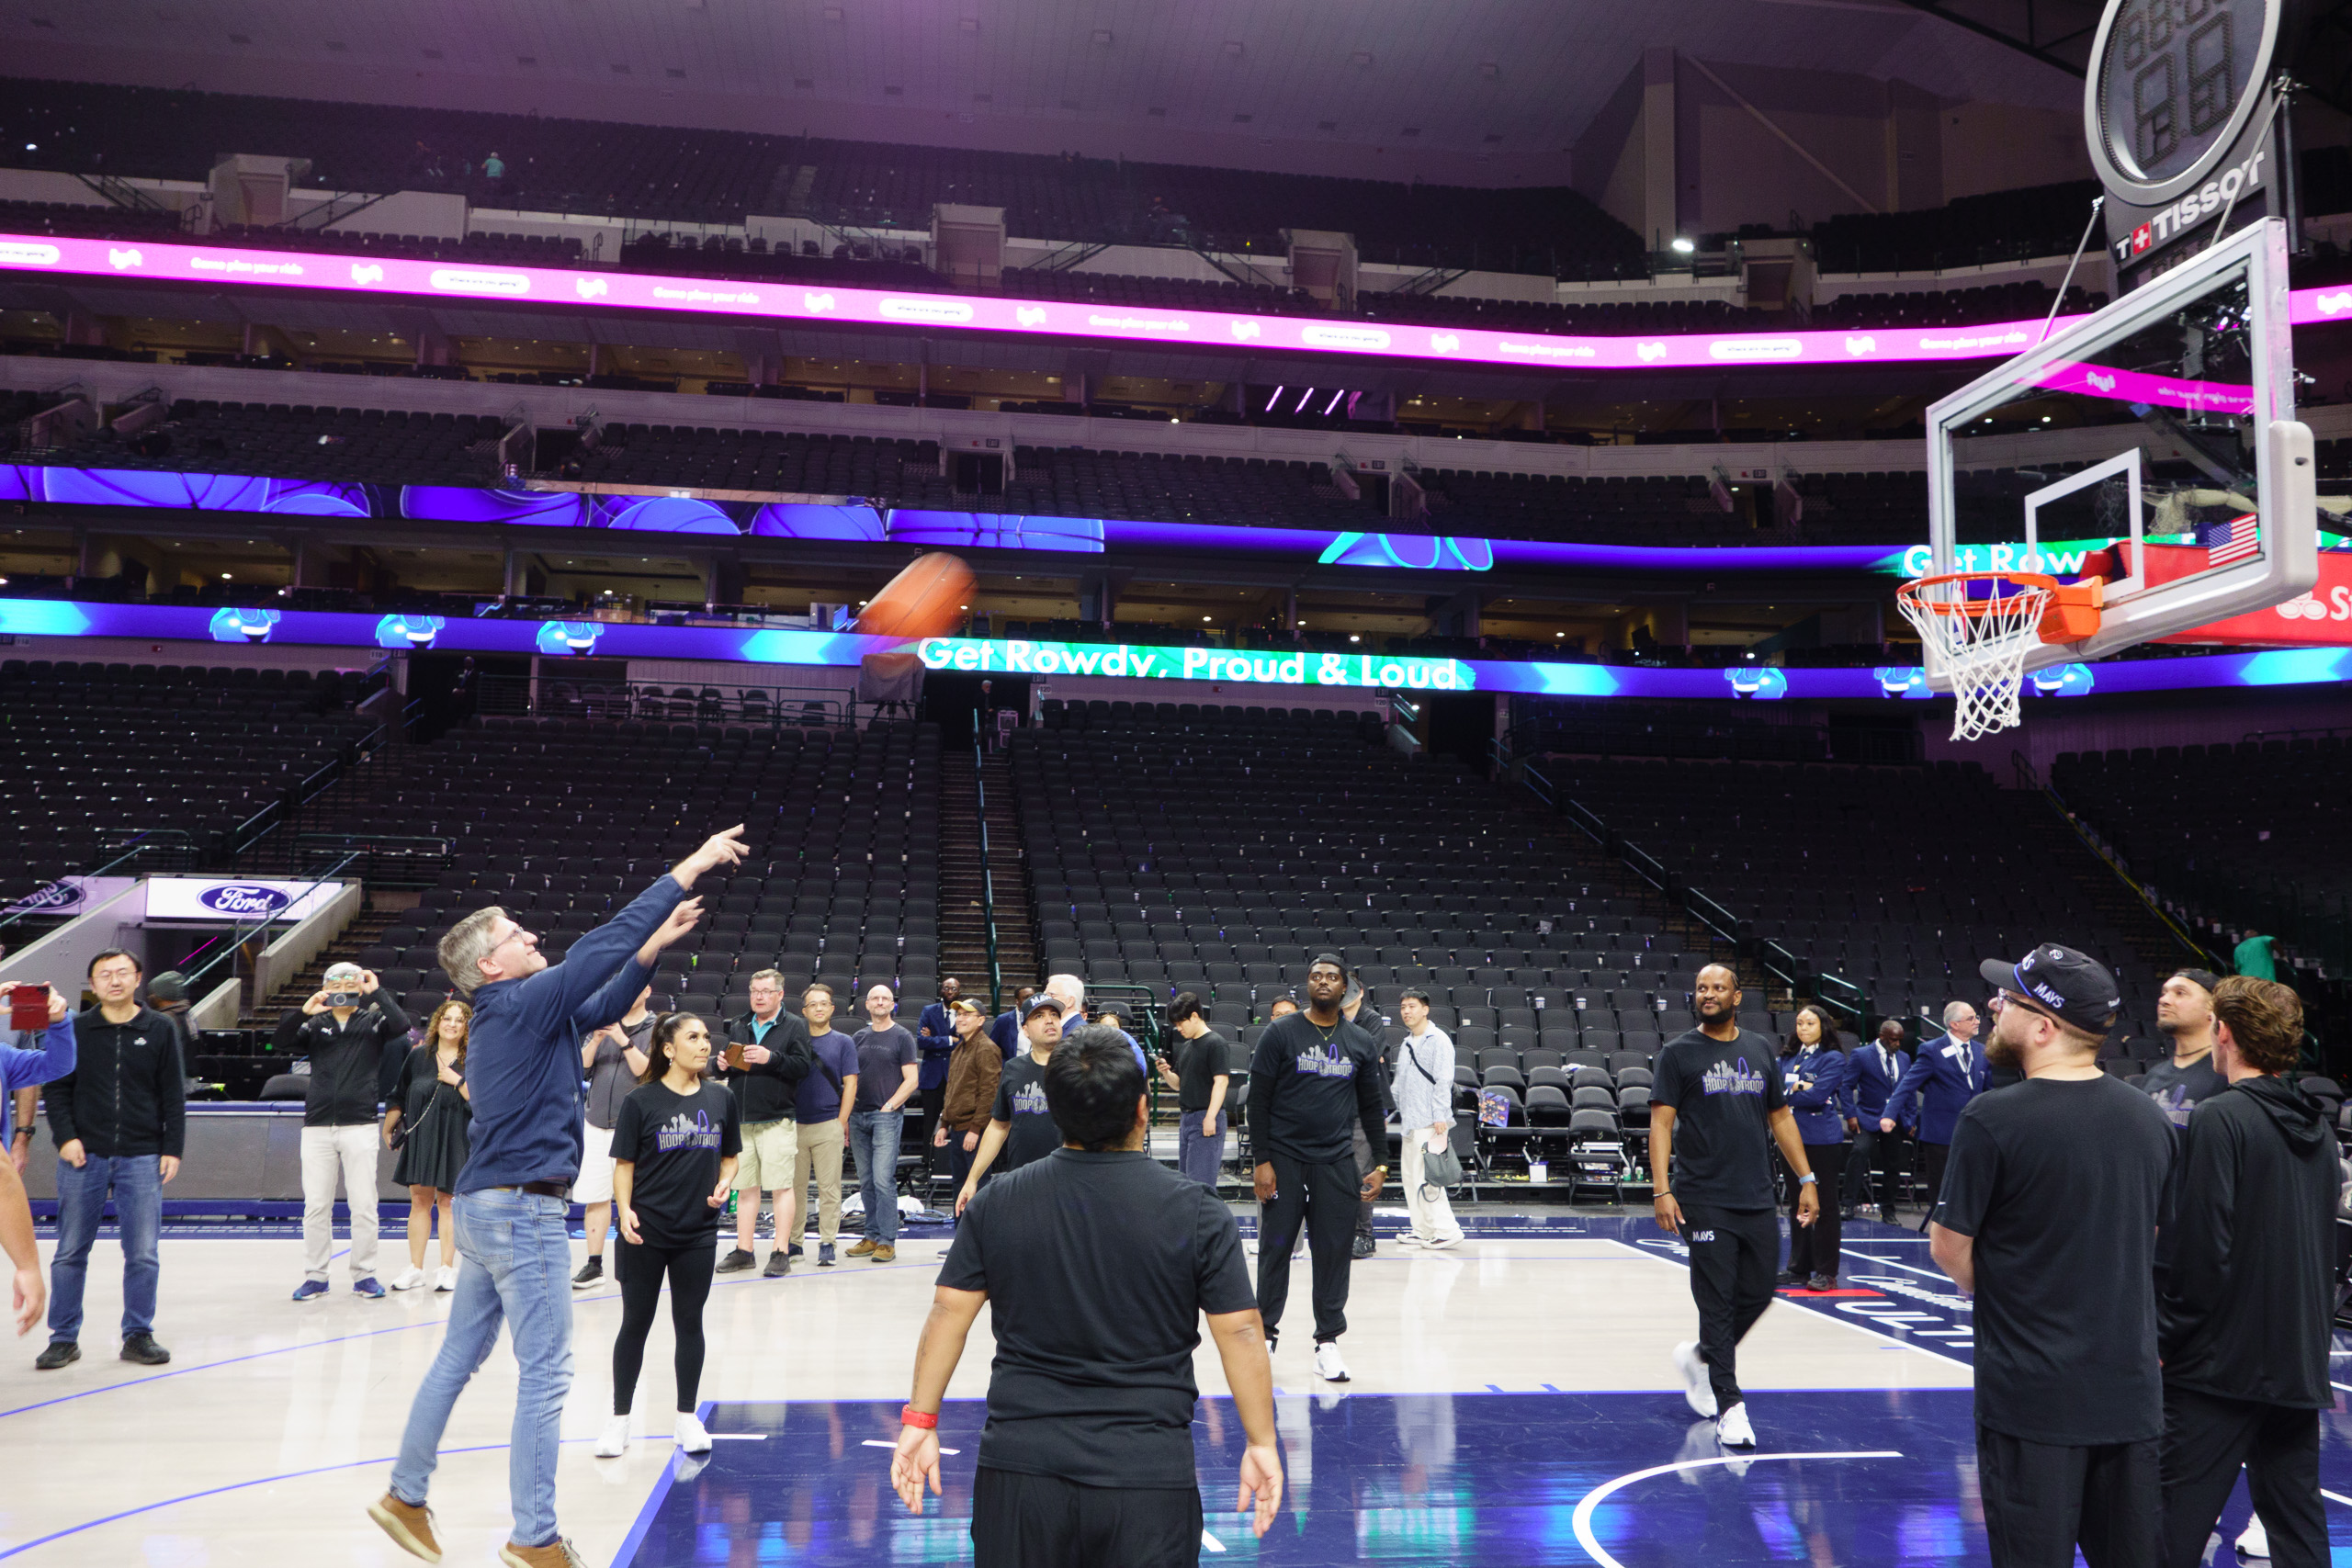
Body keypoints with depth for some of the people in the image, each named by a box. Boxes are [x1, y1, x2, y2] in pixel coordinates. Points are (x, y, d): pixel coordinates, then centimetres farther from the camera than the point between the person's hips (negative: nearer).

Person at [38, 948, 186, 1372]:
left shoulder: (161, 1030, 5)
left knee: (143, 1253, 1)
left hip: (142, 1158, 0)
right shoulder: (76, 1030, 5)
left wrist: (172, 1148, 0)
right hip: (83, 1157, 0)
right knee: (71, 1252, 4)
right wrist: (65, 1136, -7)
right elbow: (57, 1089, 6)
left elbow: (174, 1096, 6)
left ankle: (138, 1335, 12)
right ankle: (64, 1338, 16)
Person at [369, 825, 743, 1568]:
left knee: (459, 1357, 18)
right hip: (524, 1210, -10)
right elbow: (601, 946, -19)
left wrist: (657, 944, 13)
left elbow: (600, 1006, 21)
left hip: (490, 1206, 10)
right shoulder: (518, 1003, -14)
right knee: (546, 1373, -3)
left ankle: (406, 1497, 29)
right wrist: (690, 868, -17)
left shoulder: (512, 1014, 12)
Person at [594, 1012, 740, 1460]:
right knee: (636, 1322, 7)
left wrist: (724, 1184, -6)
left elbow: (729, 1157, 13)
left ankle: (687, 1417, 23)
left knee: (689, 1322, 10)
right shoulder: (640, 1102, -6)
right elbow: (624, 1164, -3)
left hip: (698, 1232, 3)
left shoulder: (721, 1099, 4)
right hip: (645, 1232, -3)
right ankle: (620, 1419, 21)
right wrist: (625, 1211, -17)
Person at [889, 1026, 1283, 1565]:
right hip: (1150, 1475, -2)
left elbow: (948, 1313, 1)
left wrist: (920, 1421, 9)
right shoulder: (1196, 1212, -7)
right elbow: (1240, 1333, -6)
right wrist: (1261, 1443, 3)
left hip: (1018, 1465, 2)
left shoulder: (996, 1203, -2)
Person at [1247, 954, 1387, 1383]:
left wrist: (1381, 1164, 9)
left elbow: (1371, 1106, 15)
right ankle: (1265, 1335, 17)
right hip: (1284, 1159, -2)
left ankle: (1328, 1342, 12)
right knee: (1275, 1248, 3)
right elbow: (1258, 1099, -2)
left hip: (1337, 1163, 2)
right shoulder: (1280, 1033, -1)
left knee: (1334, 1252, 2)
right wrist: (1262, 1160, -8)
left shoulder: (1360, 1042, 9)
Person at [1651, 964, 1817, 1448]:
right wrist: (1661, 1190, -16)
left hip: (1758, 1199, 5)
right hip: (1704, 1201, -5)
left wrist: (1806, 1179, 12)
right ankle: (1729, 1405, 6)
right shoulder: (1678, 1052, -1)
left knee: (1758, 1294, 8)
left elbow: (1780, 1117, 18)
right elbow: (1661, 1122, -6)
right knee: (1718, 1302, -2)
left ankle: (1700, 1357, 32)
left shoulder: (1759, 1049, 12)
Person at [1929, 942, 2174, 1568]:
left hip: (2031, 1394, -5)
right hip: (2131, 1392, 6)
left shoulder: (1992, 1119, -17)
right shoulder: (2149, 1116, 3)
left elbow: (1949, 1248, -10)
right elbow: (2158, 1240, 13)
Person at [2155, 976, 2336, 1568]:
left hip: (2221, 1363, -8)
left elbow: (2198, 1248, -18)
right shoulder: (2318, 1129, 9)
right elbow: (2325, 1247, 17)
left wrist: (2165, 1340, -9)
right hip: (2301, 1363, 8)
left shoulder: (2220, 1119, -14)